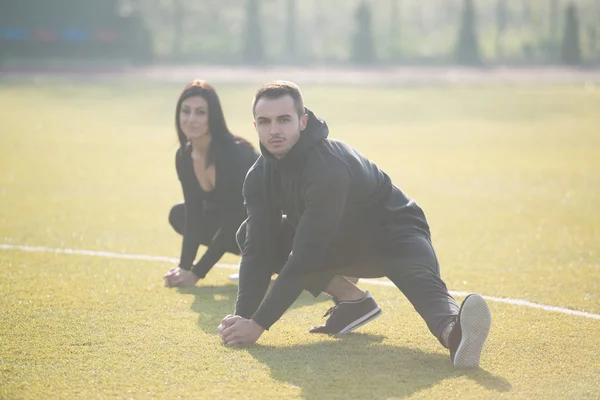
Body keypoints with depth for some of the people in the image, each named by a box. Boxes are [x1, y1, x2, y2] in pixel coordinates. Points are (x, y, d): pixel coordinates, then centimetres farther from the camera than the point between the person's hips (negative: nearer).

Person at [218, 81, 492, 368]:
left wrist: (259, 324, -36)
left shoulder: (330, 167, -34)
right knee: (250, 235, -6)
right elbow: (258, 248, -15)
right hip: (338, 245, 8)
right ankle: (352, 300, -5)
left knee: (423, 284, -39)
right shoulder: (261, 176, -11)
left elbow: (304, 257, -36)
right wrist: (243, 316, -31)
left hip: (392, 234, -8)